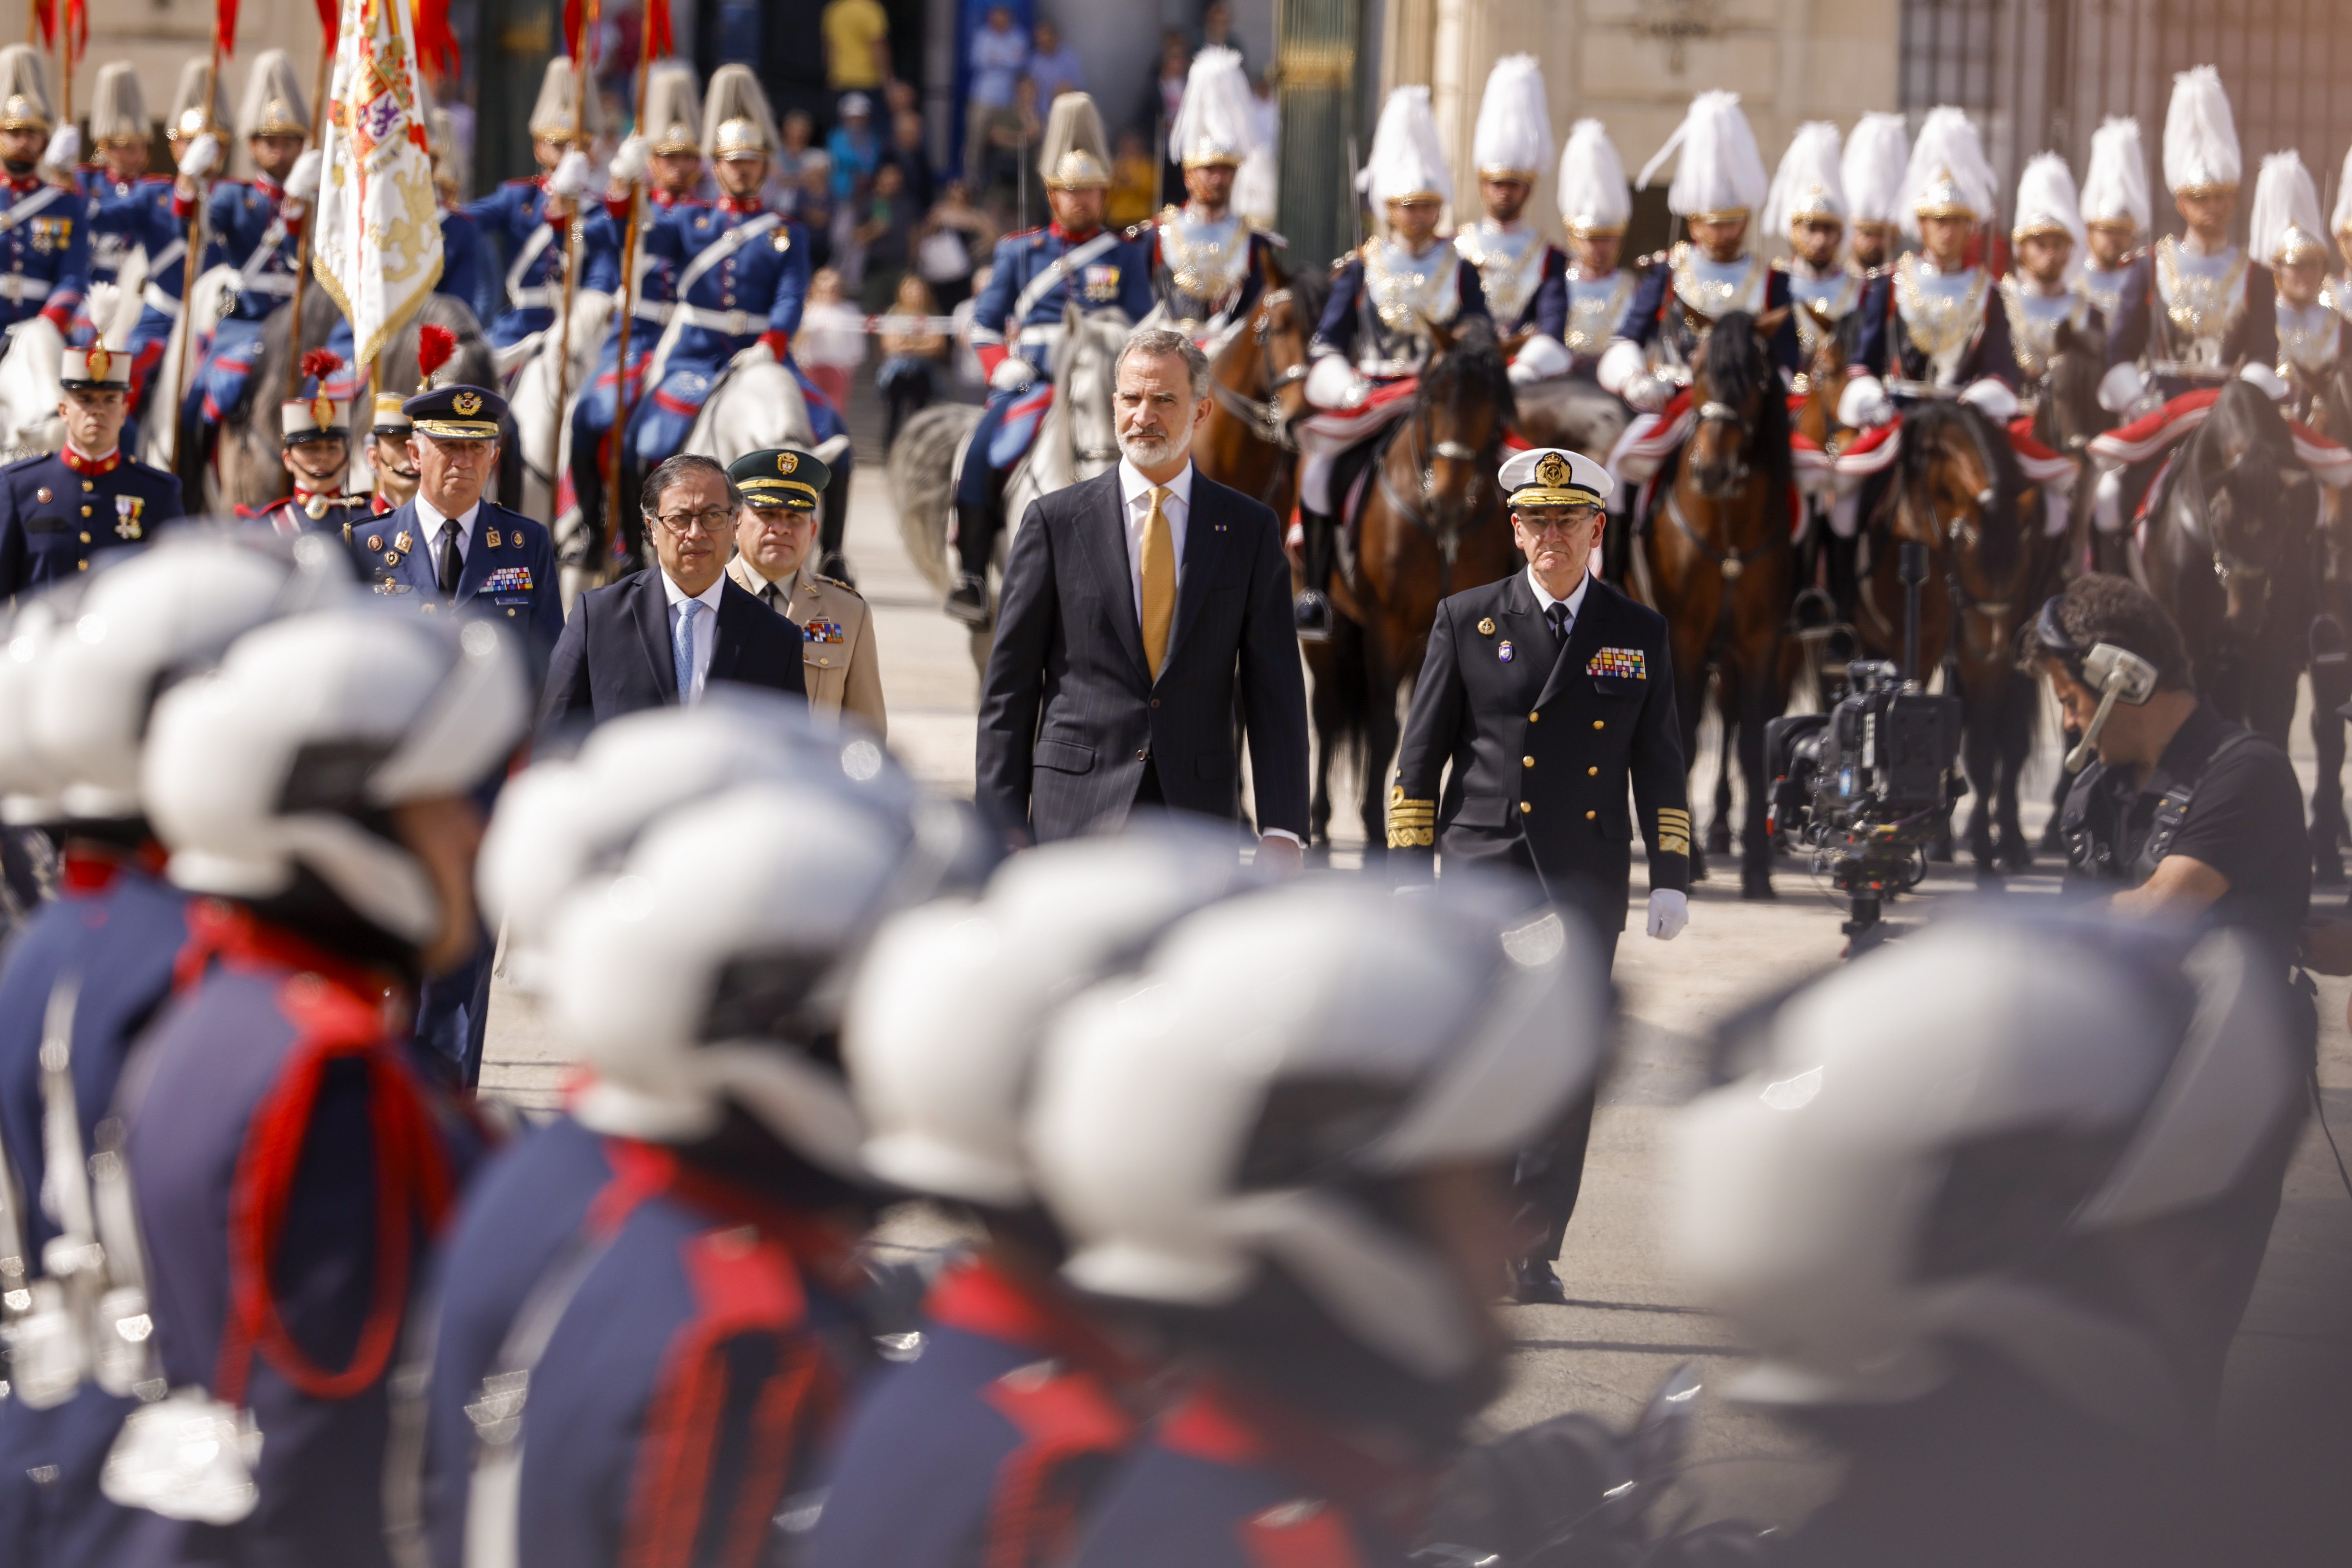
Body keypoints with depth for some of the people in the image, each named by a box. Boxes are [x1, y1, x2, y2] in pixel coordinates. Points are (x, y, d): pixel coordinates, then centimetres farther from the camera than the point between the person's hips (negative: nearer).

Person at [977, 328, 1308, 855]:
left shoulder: (1249, 530, 7)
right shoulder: (1056, 520, 5)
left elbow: (1275, 692, 5)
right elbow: (1009, 688, 6)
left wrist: (1282, 831, -5)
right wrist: (1003, 828, -1)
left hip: (1198, 814, 1)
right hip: (1077, 810, -1)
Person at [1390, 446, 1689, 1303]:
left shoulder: (1639, 634, 9)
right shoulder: (1468, 621, 5)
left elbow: (1660, 766, 13)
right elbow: (1420, 755, 6)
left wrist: (1671, 877, 5)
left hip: (1586, 879, 2)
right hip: (1485, 869, -2)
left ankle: (1533, 1255, 7)